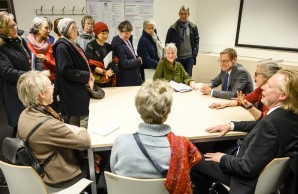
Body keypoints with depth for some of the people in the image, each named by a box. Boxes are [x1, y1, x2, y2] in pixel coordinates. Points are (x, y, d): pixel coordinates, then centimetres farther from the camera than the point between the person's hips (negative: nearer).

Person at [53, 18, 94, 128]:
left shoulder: (72, 44, 14)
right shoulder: (62, 46, -14)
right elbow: (66, 70, -22)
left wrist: (89, 76, 3)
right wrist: (86, 76, -17)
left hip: (80, 89, 9)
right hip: (73, 93, -9)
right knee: (76, 121, -1)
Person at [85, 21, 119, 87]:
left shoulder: (109, 47, 14)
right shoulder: (91, 46, -4)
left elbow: (115, 62, 13)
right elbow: (90, 64, -13)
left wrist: (111, 70, -9)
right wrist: (104, 72, -20)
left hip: (109, 81, 5)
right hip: (96, 81, -5)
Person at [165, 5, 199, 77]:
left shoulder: (193, 27, 4)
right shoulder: (173, 28, -4)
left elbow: (196, 42, 9)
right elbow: (167, 43, 1)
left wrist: (194, 54, 0)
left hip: (189, 58, 2)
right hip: (177, 58, -2)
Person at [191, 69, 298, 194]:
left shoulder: (270, 122, -35)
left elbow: (247, 168, -30)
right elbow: (259, 125, 11)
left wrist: (223, 159, -13)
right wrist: (232, 125, 1)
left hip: (250, 179, -8)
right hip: (264, 169, 8)